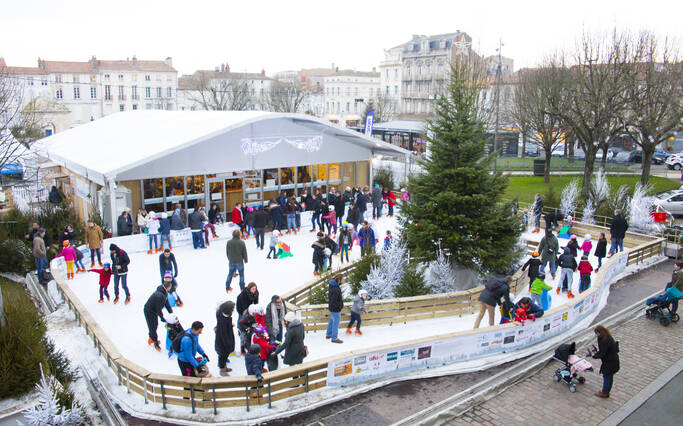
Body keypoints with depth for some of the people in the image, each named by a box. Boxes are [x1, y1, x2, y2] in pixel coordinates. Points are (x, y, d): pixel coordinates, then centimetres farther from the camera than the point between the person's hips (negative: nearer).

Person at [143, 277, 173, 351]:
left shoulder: (164, 292, -5)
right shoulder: (160, 295, -35)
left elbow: (166, 303, 5)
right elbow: (158, 309, -27)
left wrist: (171, 313, 4)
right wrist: (162, 318, -16)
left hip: (153, 311, 10)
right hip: (149, 311, -10)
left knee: (155, 325, 22)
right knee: (152, 327, 2)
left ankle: (151, 338, 43)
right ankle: (155, 343, 16)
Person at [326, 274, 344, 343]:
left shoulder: (332, 285, -1)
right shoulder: (336, 290, -32)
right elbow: (334, 302, -29)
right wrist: (340, 306, -17)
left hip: (331, 307, 10)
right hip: (336, 309, -10)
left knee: (332, 321, 25)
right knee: (336, 323, 6)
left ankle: (328, 334, 41)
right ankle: (334, 338, 19)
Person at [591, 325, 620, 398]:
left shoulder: (604, 341, -28)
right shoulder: (609, 337, 2)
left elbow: (602, 354, -23)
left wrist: (595, 356, -9)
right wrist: (597, 352, 4)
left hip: (609, 362, -9)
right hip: (614, 360, 9)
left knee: (606, 377, 8)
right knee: (610, 377, 21)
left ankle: (604, 393, 24)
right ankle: (607, 391, 35)